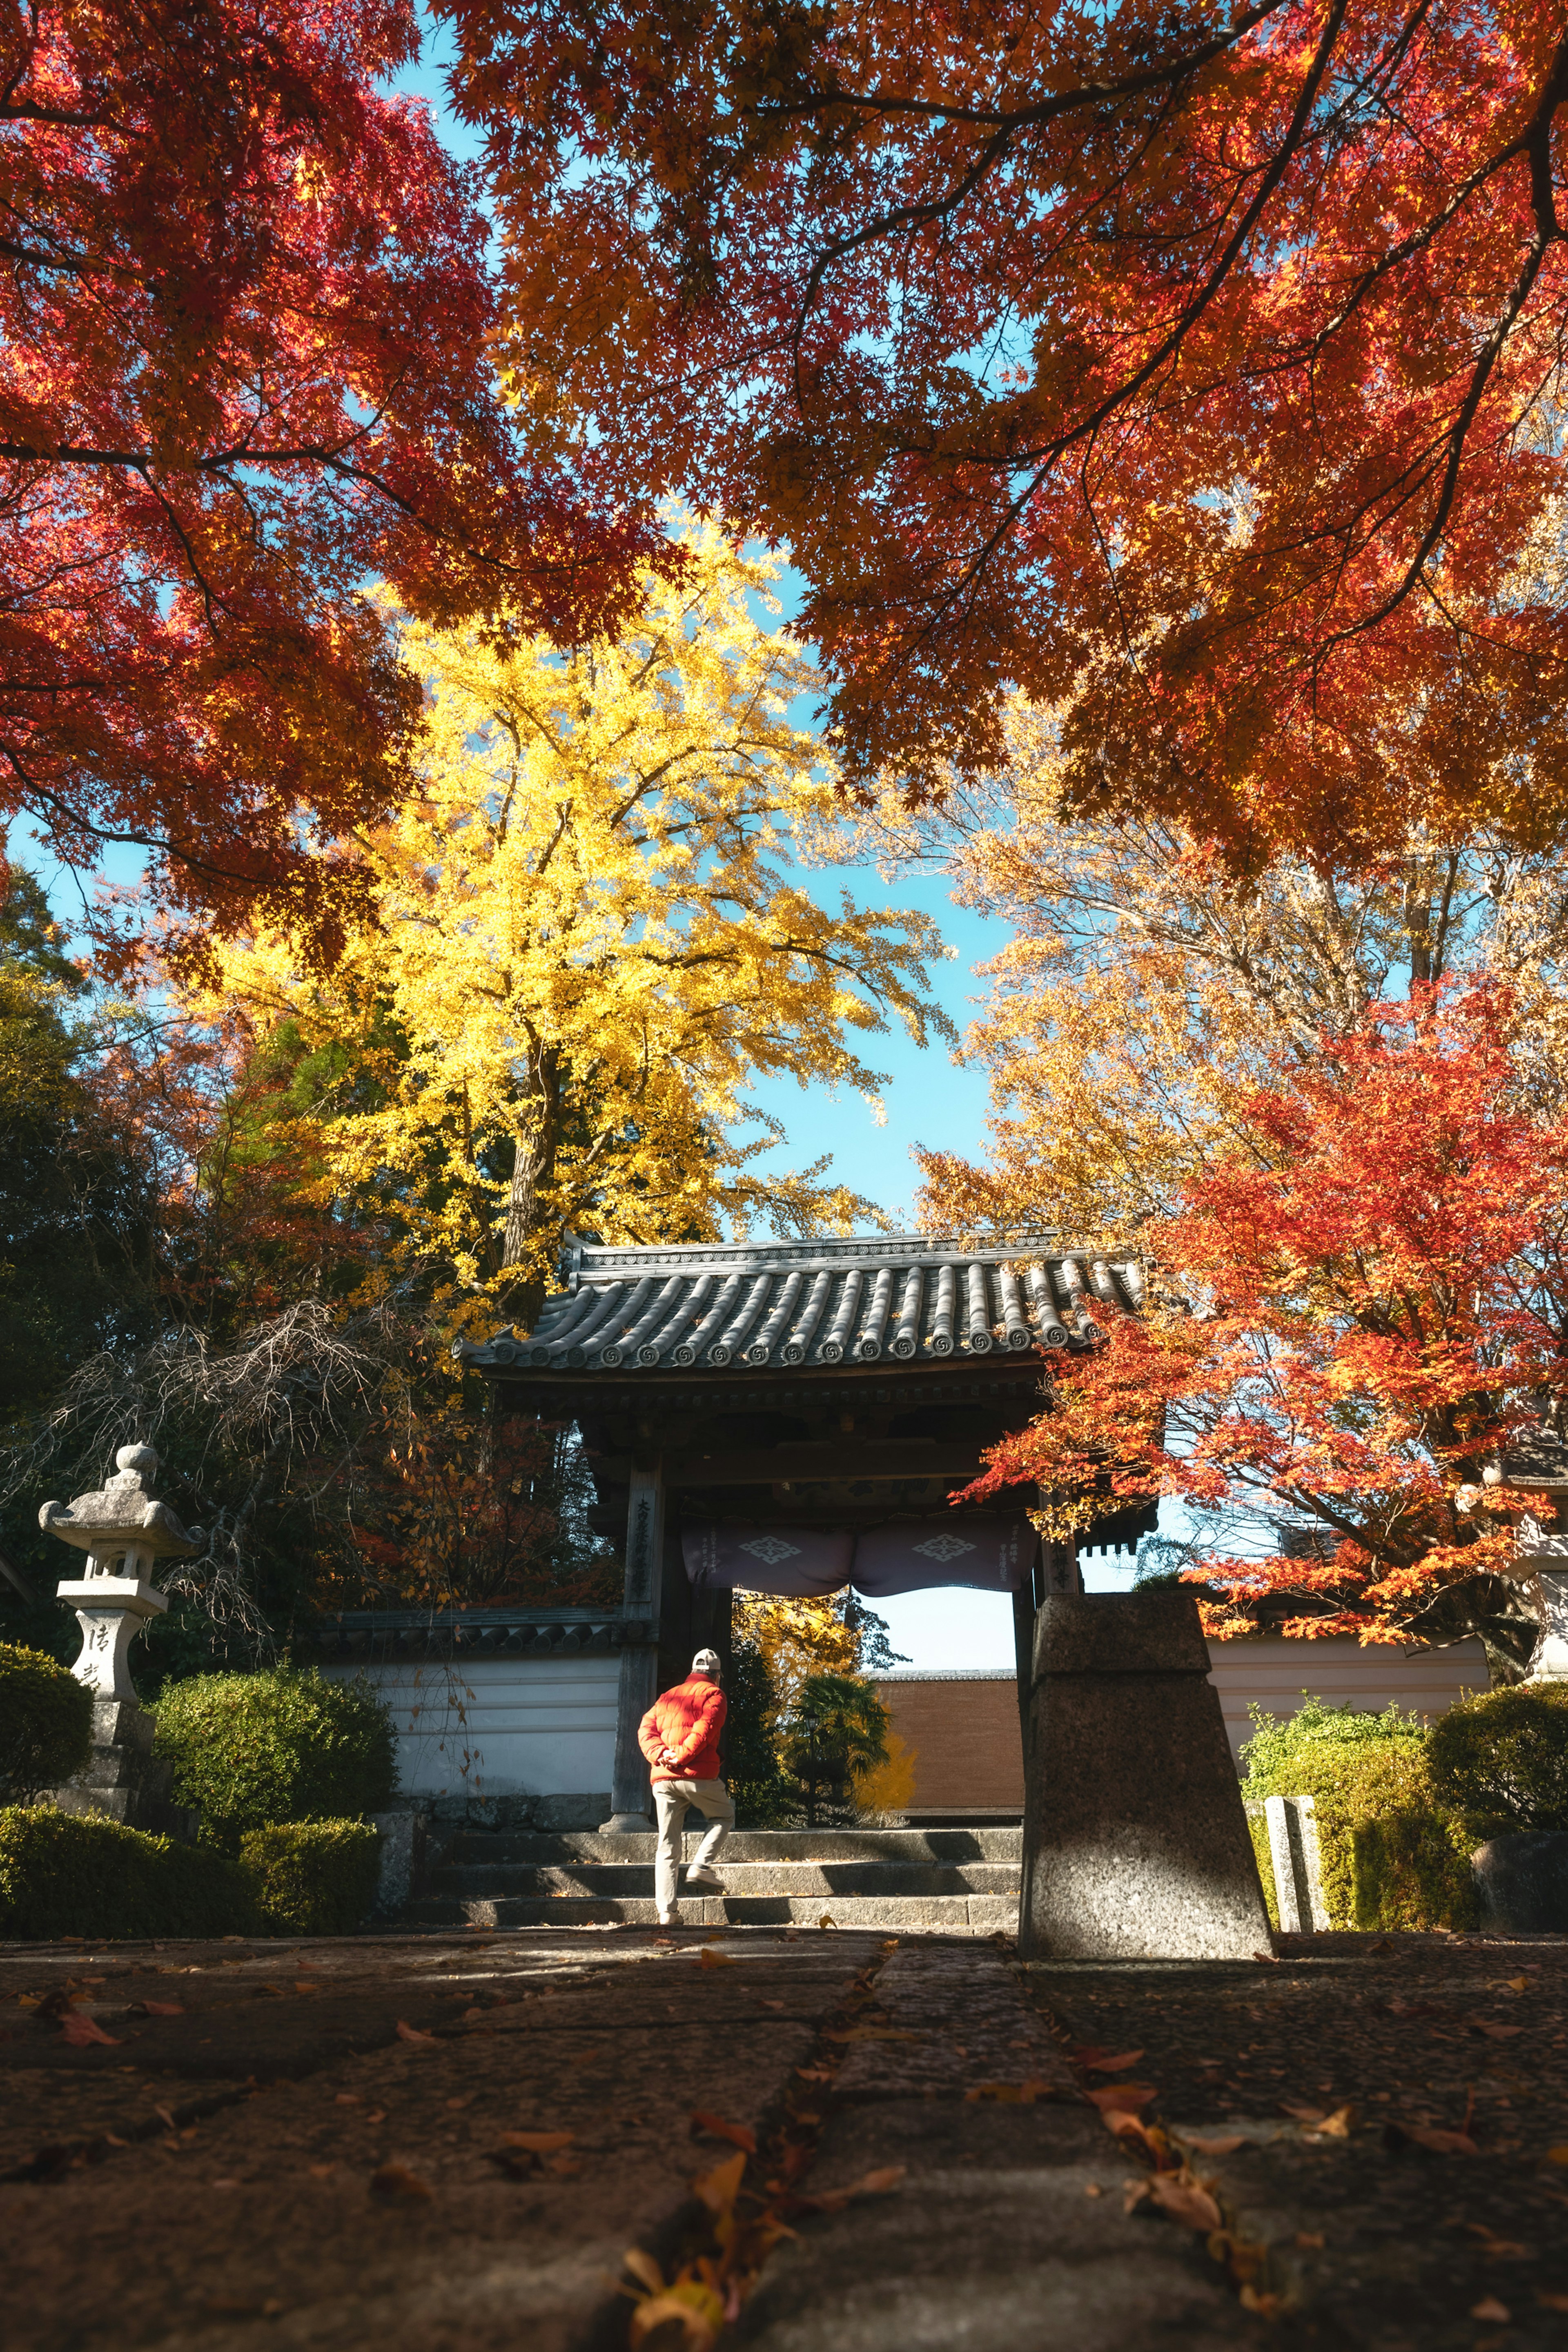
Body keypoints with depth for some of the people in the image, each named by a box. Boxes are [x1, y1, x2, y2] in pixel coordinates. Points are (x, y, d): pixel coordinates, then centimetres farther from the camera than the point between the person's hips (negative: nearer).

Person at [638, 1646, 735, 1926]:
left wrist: (660, 1754, -3)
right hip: (699, 1776, -5)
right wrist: (682, 1756, -13)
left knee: (667, 1846, 7)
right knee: (725, 1816, 20)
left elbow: (645, 1729, 11)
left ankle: (666, 1912, -1)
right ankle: (702, 1867, 0)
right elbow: (705, 1728, -11)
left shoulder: (667, 1697, 24)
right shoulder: (714, 1695, 6)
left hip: (663, 1778, 5)